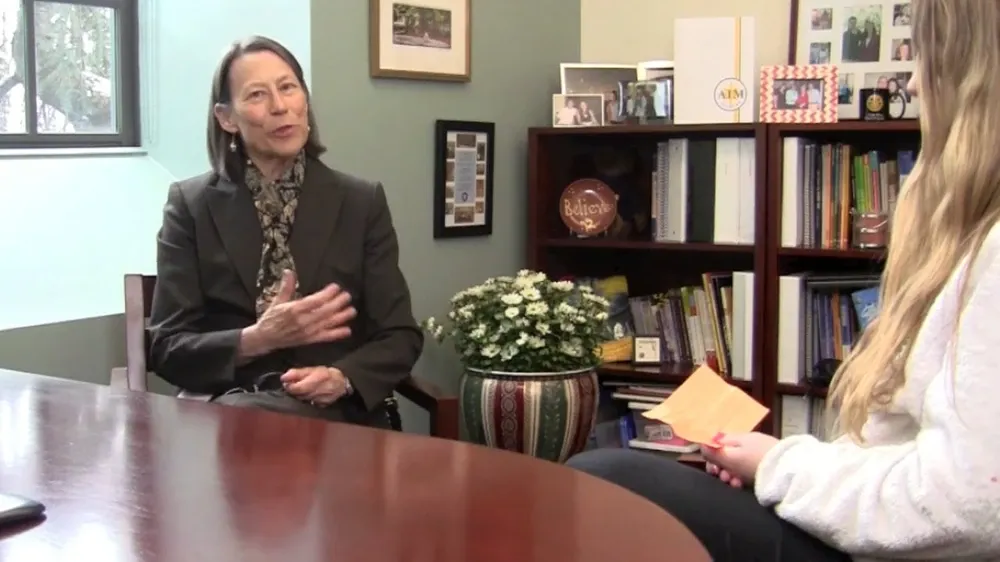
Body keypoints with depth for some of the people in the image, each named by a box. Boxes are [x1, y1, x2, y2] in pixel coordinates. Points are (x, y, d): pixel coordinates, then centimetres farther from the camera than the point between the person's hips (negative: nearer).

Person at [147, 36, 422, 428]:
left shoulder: (362, 202, 7)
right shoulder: (190, 205, 4)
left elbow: (400, 336, 4)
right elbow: (166, 348, 0)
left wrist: (342, 378, -17)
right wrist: (255, 340, -19)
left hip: (340, 414, 0)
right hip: (223, 410, 0)